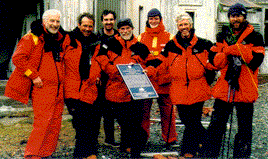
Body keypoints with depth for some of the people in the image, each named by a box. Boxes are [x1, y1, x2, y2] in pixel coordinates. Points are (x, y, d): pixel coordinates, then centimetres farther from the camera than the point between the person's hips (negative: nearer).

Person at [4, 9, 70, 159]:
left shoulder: (63, 39, 15)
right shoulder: (32, 38, -4)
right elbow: (17, 58, -10)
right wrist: (33, 76, -12)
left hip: (59, 89, 7)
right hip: (42, 88, -7)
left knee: (55, 124, 8)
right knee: (42, 123, -10)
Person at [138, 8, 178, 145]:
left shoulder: (169, 37, 8)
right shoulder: (141, 38, 14)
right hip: (145, 80, 2)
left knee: (167, 111, 2)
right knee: (143, 111, 4)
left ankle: (170, 138, 13)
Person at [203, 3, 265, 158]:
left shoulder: (254, 37, 0)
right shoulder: (222, 36, 10)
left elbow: (257, 59, -13)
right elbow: (215, 61, 4)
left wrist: (236, 49, -16)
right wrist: (225, 54, -15)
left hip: (245, 89, -2)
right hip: (224, 87, 3)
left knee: (244, 127, 7)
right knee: (216, 125, 8)